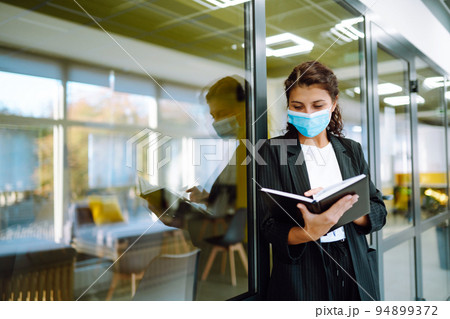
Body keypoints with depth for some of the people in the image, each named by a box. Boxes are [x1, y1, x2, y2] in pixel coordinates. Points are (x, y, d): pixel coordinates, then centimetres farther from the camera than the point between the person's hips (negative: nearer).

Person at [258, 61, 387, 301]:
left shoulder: (351, 150, 6)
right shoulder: (273, 151, -6)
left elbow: (378, 213, 1)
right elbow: (269, 227, -11)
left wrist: (342, 208, -18)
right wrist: (310, 232, -29)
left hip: (355, 272, 4)